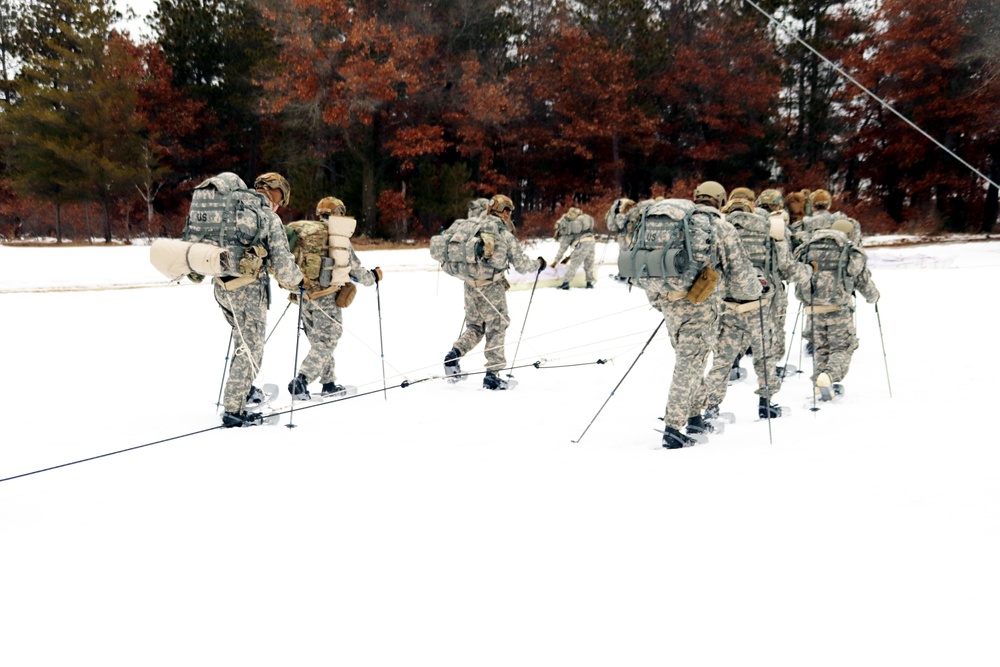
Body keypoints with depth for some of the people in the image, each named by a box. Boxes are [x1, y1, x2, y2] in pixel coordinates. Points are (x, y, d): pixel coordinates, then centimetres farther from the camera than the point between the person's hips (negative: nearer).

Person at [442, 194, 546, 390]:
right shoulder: (504, 235, -9)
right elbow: (521, 264, -5)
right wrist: (538, 264, 14)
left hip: (470, 285, 5)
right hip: (491, 287, -5)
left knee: (474, 326, 21)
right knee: (496, 328, 7)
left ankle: (454, 353, 0)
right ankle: (492, 375, 7)